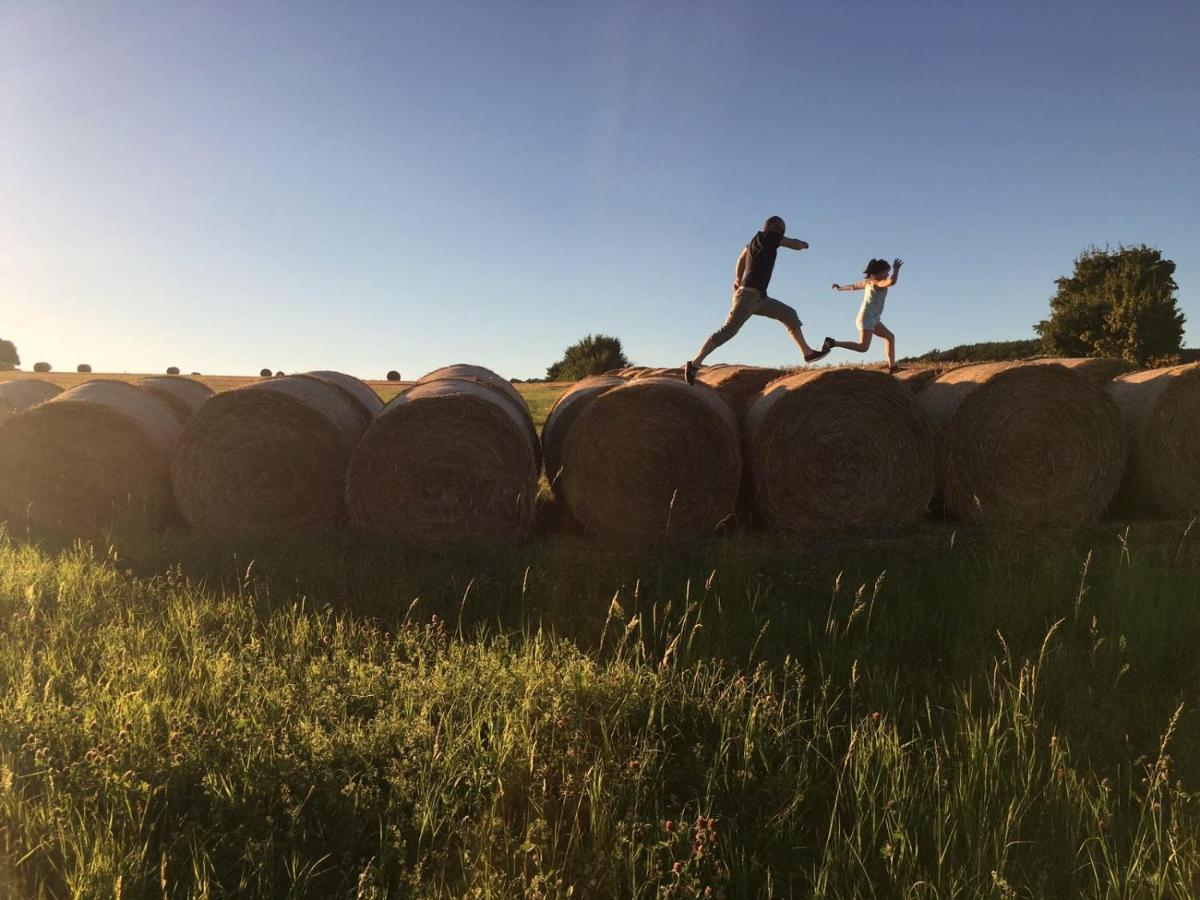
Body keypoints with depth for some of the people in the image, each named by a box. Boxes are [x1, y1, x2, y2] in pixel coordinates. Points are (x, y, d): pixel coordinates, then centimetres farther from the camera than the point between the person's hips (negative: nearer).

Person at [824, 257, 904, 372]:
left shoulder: (868, 281, 14)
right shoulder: (878, 282, -12)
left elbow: (853, 286, 29)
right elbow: (892, 281, -33)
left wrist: (840, 288, 45)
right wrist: (896, 269, -17)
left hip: (872, 319, 11)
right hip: (867, 318, -11)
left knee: (890, 337, 14)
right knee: (863, 347, -20)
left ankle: (892, 367, 16)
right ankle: (832, 342, -18)